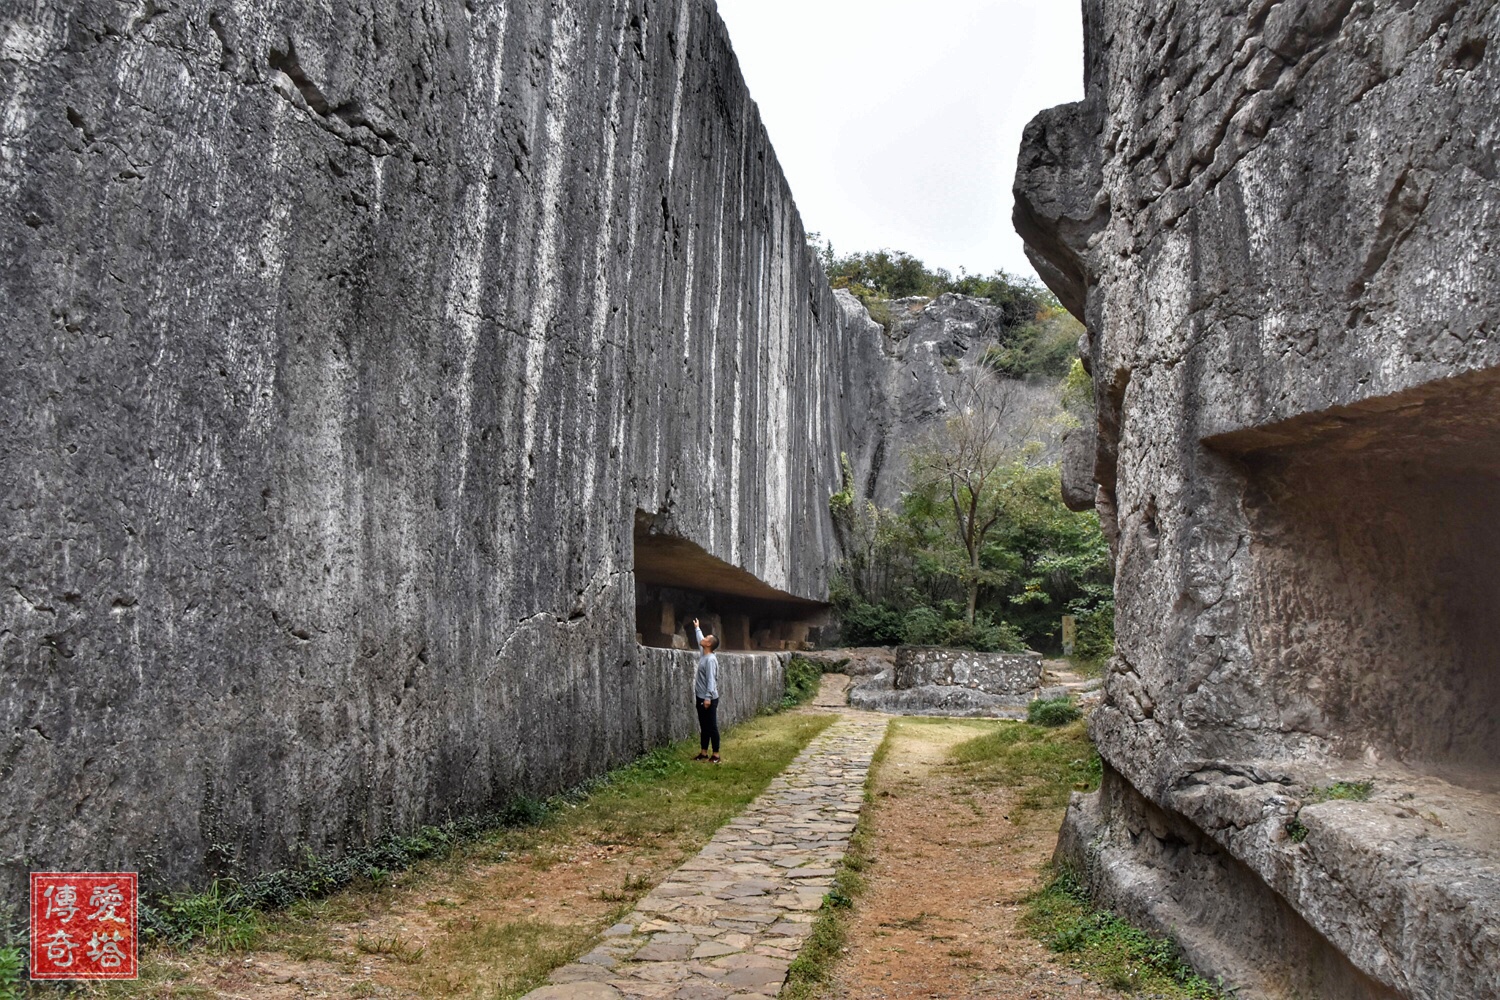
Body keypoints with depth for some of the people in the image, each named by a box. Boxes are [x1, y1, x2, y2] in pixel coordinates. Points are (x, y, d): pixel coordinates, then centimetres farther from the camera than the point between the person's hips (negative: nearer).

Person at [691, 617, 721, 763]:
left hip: (709, 699, -9)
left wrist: (708, 698, -26)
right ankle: (703, 753, 20)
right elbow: (700, 640, 30)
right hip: (700, 698, 9)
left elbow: (711, 680, -22)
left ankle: (716, 755, 2)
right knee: (703, 727, 14)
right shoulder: (703, 655, 9)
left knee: (712, 727, -3)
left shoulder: (711, 659, -17)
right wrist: (697, 628, 43)